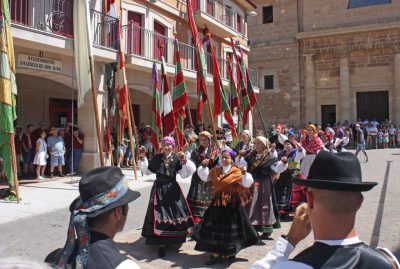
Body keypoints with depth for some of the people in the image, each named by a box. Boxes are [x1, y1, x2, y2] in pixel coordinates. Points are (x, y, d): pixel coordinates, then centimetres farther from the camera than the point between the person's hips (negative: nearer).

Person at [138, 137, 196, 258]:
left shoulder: (176, 158, -3)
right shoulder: (156, 158, 1)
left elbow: (185, 174, -8)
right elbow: (146, 171, 6)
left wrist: (184, 161, -21)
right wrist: (143, 158, -2)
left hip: (172, 189, 0)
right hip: (159, 188, 0)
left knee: (175, 212, 7)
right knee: (159, 214, -1)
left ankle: (175, 238, 27)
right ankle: (161, 243, 4)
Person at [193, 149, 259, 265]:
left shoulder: (237, 172, -8)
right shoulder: (215, 170, 7)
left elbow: (247, 183, -12)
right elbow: (205, 177, 15)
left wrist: (245, 173, -27)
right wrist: (204, 166, 2)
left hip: (232, 203, -4)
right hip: (217, 202, 4)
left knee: (230, 229, 8)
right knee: (215, 228, 6)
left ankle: (231, 251, 30)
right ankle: (215, 253, 16)